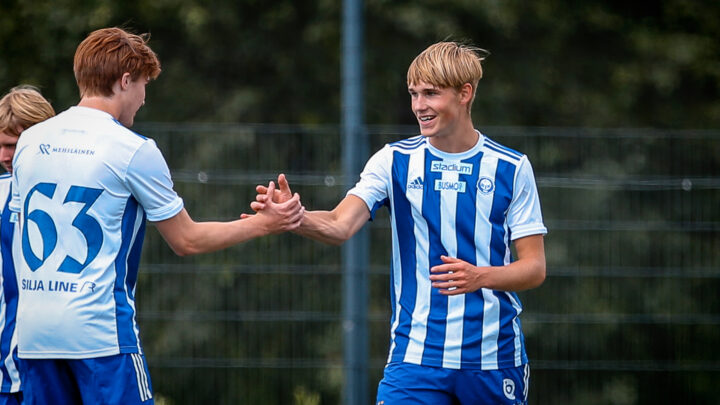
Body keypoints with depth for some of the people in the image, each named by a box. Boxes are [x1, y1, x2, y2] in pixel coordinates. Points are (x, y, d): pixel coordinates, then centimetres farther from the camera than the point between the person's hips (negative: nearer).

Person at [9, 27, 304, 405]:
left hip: (32, 331, 6)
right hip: (99, 328, -6)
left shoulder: (30, 142, 9)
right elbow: (186, 240, 1)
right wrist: (262, 224, 11)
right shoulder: (133, 150, -7)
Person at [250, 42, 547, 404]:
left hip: (494, 360, 0)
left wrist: (479, 276, -20)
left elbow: (534, 267, 0)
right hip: (415, 357, 0)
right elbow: (340, 226, -13)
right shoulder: (394, 161, 1)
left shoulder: (511, 168, 0)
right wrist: (293, 217, -35)